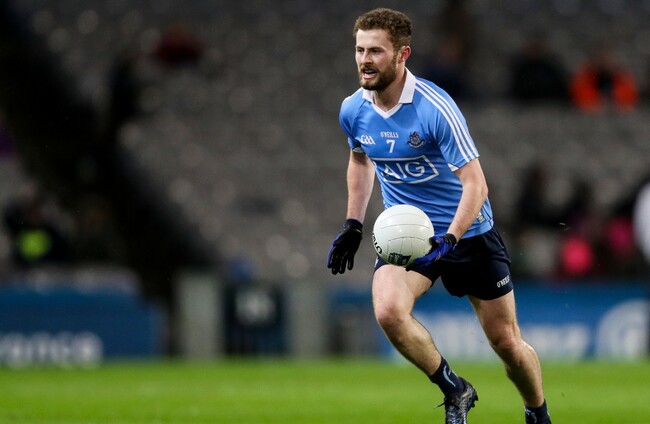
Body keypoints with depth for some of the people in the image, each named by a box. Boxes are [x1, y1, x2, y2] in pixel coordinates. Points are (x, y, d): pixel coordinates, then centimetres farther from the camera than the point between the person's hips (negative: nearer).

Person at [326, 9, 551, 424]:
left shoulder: (436, 107, -23)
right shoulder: (354, 110, -5)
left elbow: (476, 185, -24)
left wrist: (450, 240, -37)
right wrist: (353, 226, 15)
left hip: (467, 232, -3)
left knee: (507, 343, 2)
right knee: (388, 311, -27)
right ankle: (455, 390, -5)